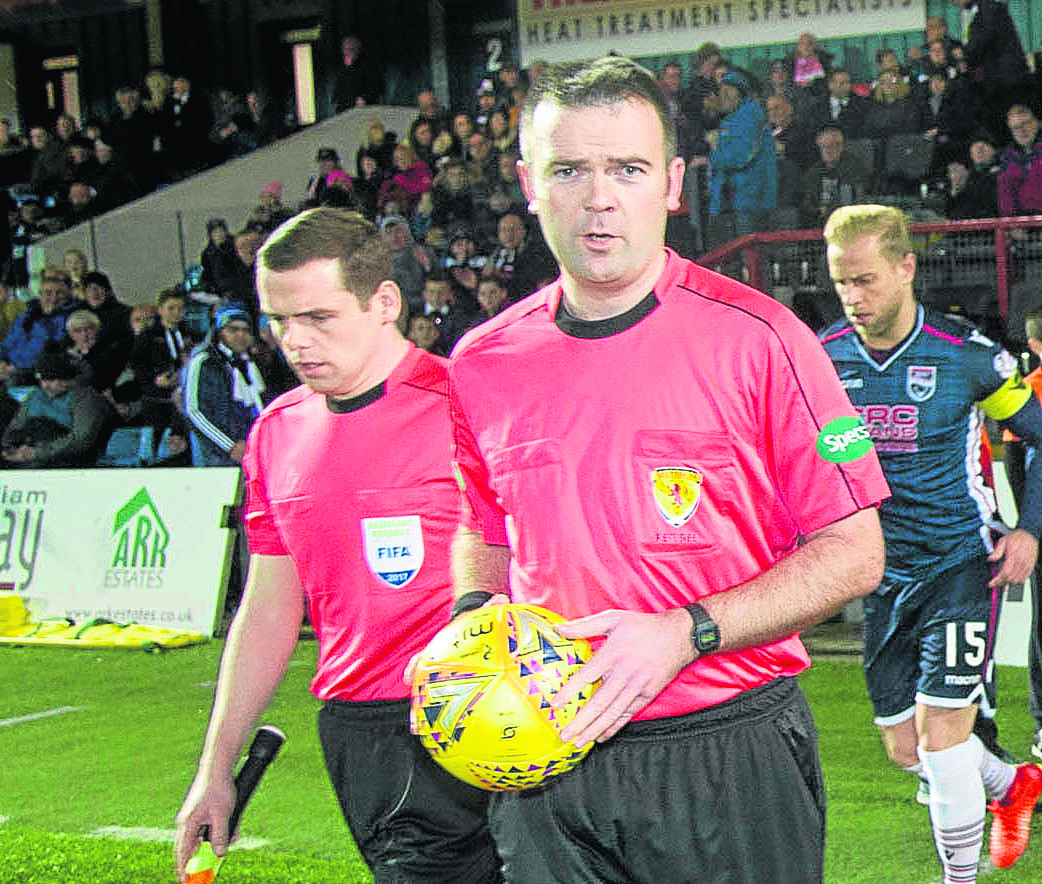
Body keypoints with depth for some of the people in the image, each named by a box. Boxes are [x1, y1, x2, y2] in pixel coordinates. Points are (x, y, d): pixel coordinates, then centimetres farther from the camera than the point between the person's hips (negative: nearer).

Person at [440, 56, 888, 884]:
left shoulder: (756, 339, -7)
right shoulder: (482, 364, 5)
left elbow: (854, 552, -6)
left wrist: (686, 634, -17)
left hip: (729, 761, -3)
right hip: (545, 764, 3)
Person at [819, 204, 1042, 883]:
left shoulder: (968, 355, -11)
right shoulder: (823, 359, -3)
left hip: (963, 565, -4)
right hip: (882, 574, 4)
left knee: (940, 727, -15)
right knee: (906, 750, 8)